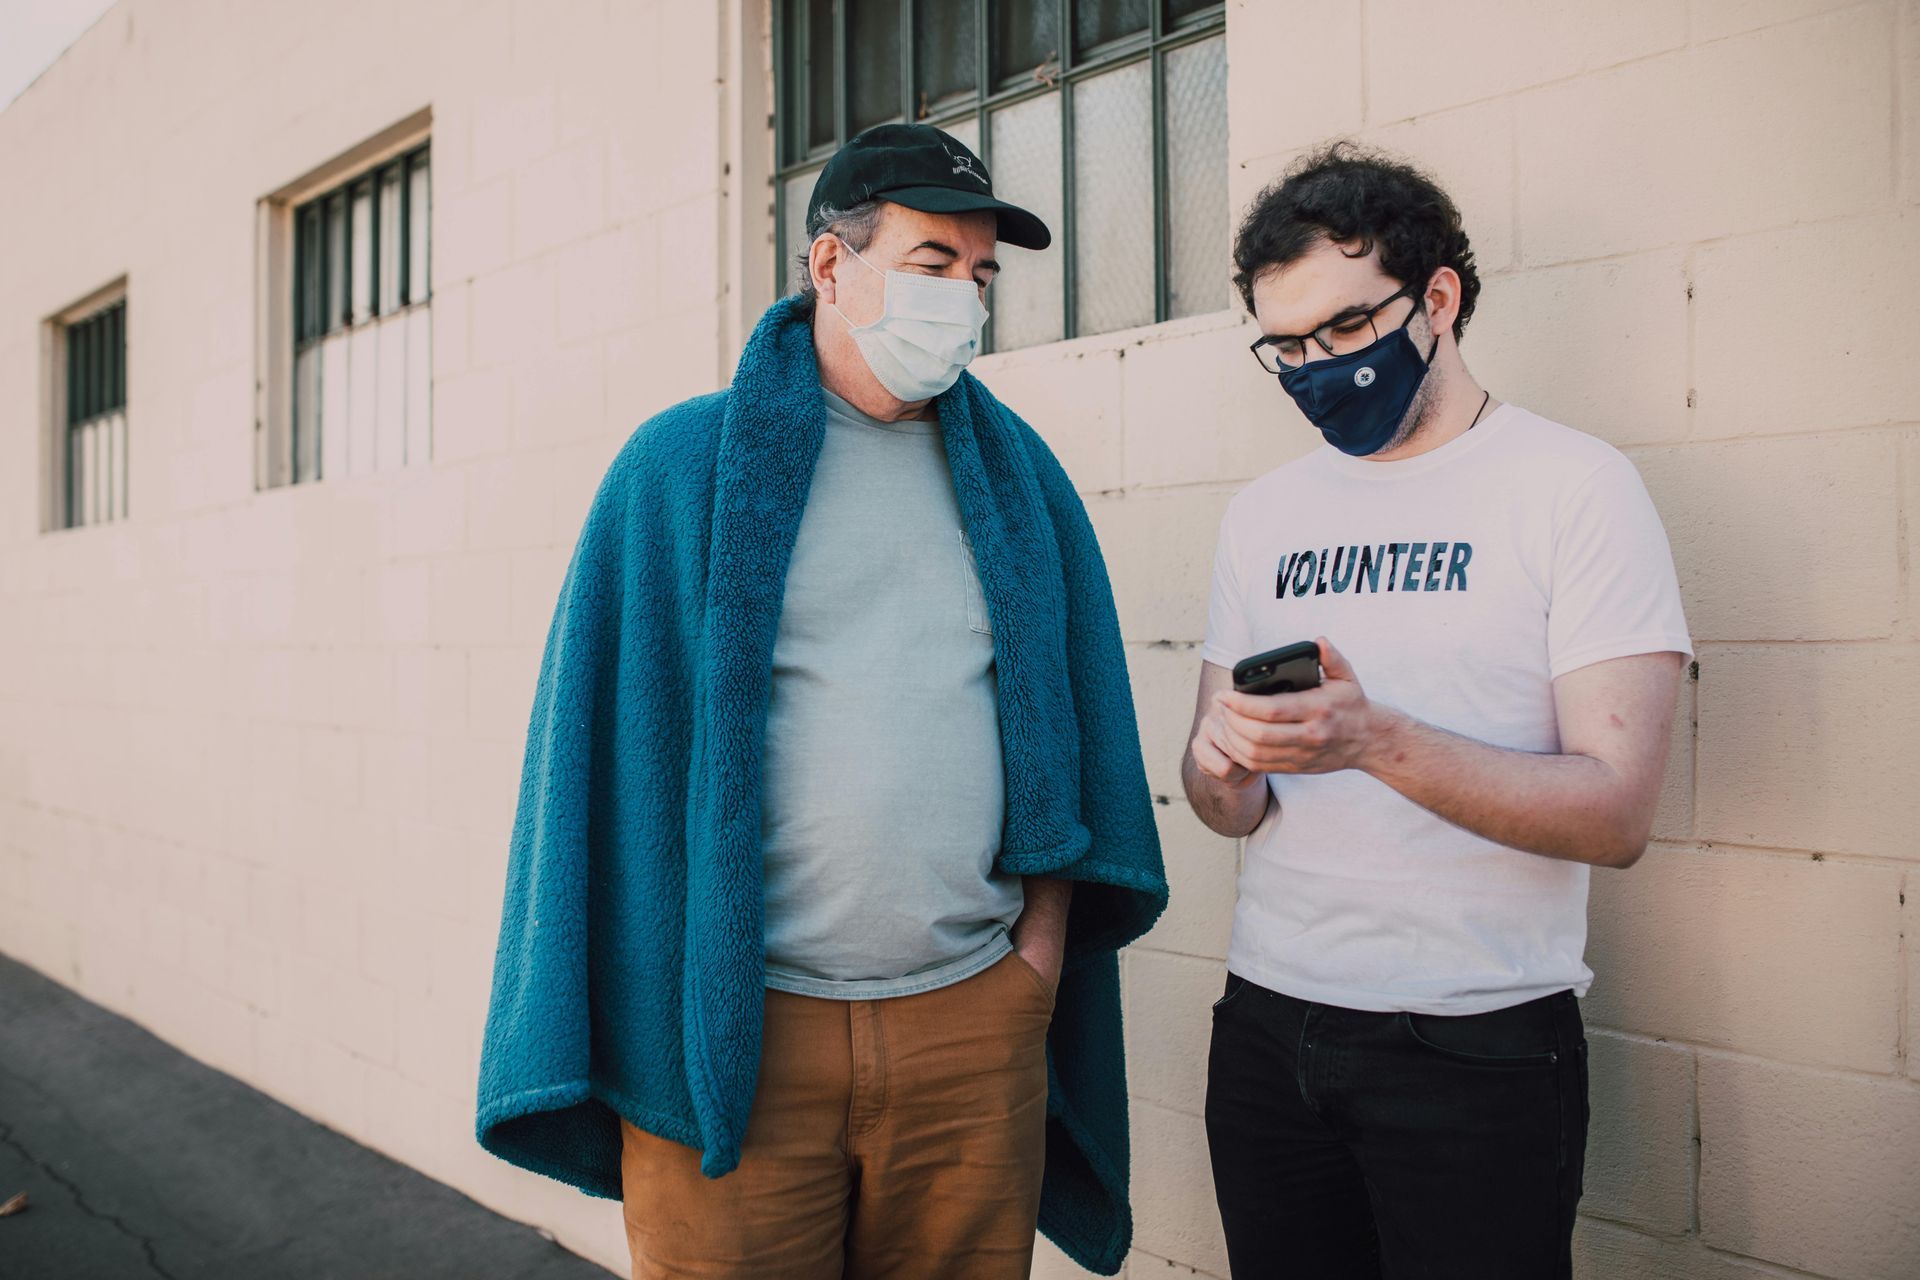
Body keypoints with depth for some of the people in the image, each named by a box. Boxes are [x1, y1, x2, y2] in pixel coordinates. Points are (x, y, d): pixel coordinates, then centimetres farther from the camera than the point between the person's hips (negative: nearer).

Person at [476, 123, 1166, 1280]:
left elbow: (1066, 726, 11)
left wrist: (1046, 936, 4)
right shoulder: (687, 466, -1)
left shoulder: (1018, 474, 8)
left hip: (975, 1015, 3)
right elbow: (616, 734, -2)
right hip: (735, 1025, -2)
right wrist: (647, 1014, -5)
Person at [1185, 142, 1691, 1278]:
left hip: (1477, 1049, -4)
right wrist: (1225, 770, -15)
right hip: (1267, 1027, 5)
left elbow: (1617, 813, -15)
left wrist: (1375, 740, -29)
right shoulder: (1265, 513, 7)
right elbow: (1222, 803, 8)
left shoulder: (1574, 484, -8)